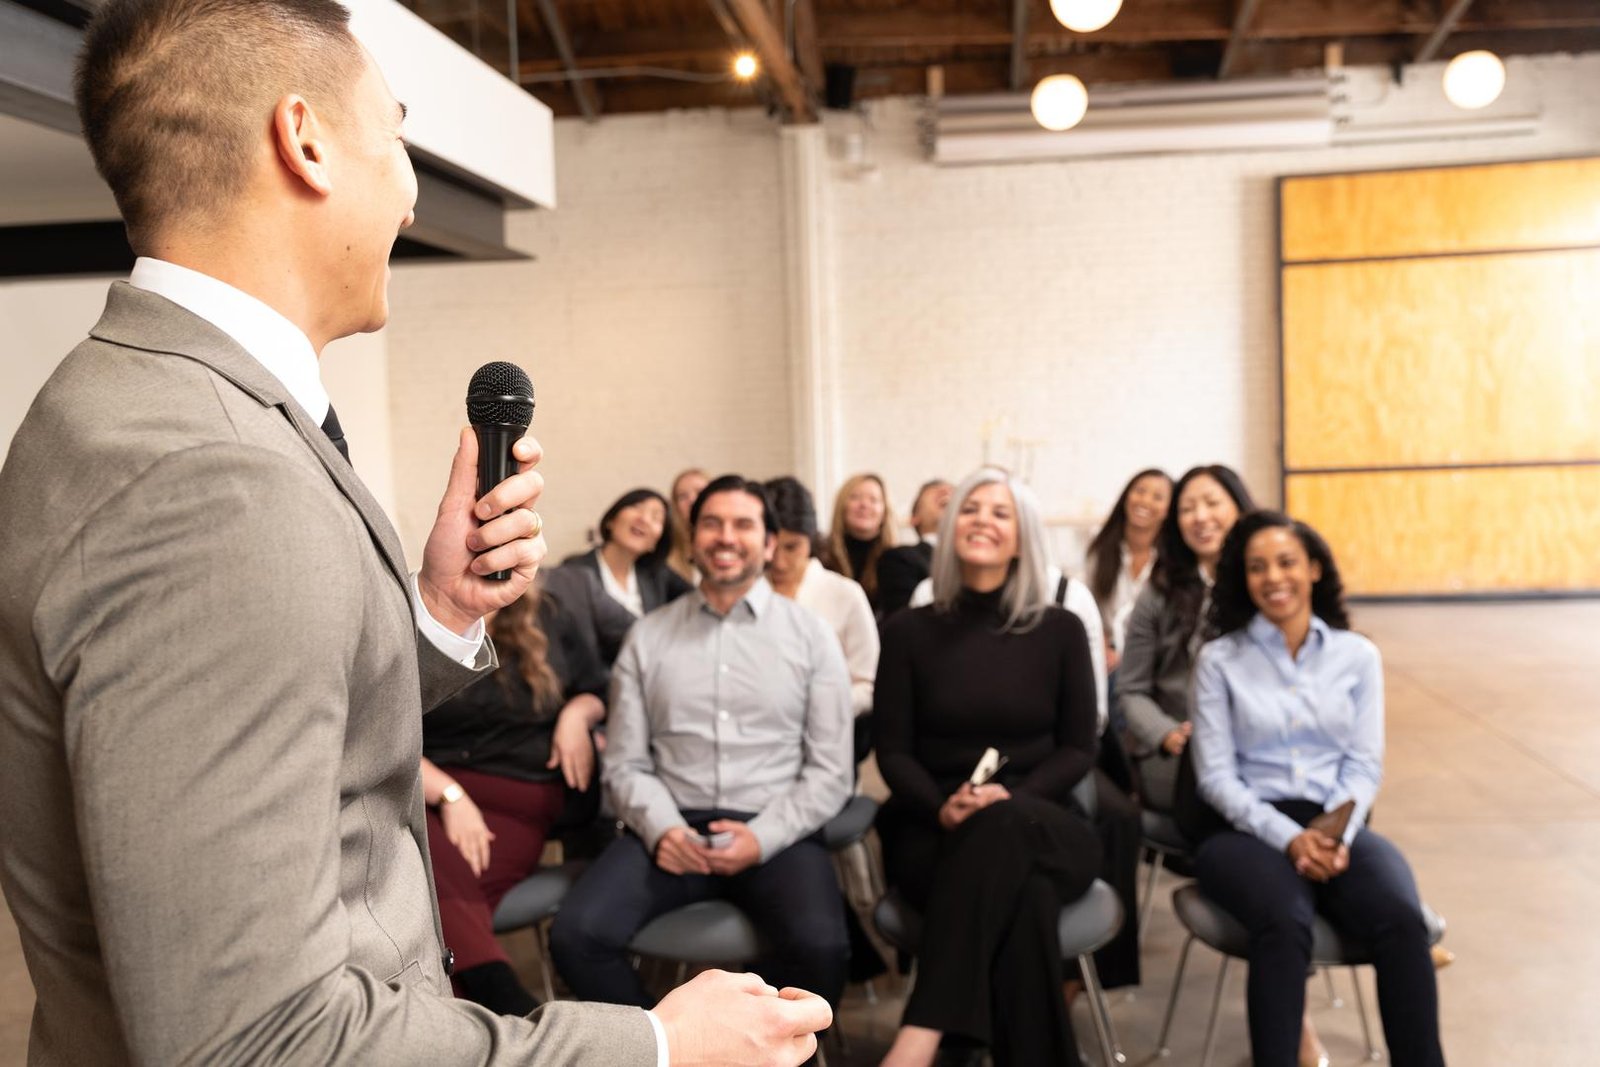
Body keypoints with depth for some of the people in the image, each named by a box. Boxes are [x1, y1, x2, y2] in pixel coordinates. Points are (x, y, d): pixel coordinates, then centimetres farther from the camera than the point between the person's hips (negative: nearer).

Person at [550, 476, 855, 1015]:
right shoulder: (648, 637, 11)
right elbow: (625, 763, 8)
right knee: (577, 935, -24)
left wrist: (763, 836, -13)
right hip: (672, 829, 2)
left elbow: (831, 772, 3)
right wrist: (661, 828, -12)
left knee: (822, 948, -31)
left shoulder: (811, 637, 6)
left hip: (776, 834, -1)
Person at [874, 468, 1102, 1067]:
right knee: (1023, 901, -37)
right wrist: (941, 806, -19)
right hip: (934, 831, 0)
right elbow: (892, 751, 3)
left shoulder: (1061, 631, 6)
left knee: (1003, 825, -40)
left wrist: (1012, 797, -17)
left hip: (1038, 826, 0)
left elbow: (1078, 749, 4)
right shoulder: (909, 631, 6)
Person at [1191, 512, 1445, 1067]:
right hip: (1249, 828, -2)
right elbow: (1216, 776, -2)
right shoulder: (1219, 660, 3)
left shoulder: (1357, 655, 11)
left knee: (1402, 920, -29)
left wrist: (1337, 834, -13)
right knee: (1284, 924, -35)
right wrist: (1289, 837, -16)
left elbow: (1365, 765, 6)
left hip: (1339, 825, 2)